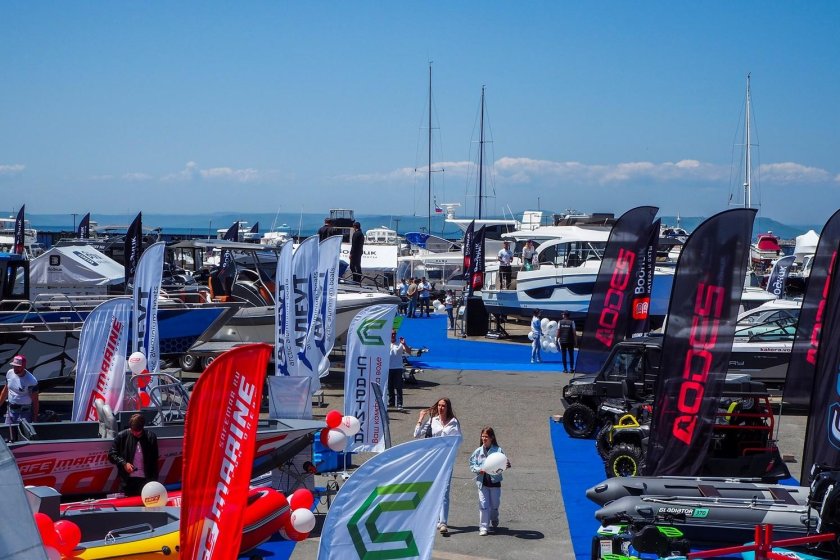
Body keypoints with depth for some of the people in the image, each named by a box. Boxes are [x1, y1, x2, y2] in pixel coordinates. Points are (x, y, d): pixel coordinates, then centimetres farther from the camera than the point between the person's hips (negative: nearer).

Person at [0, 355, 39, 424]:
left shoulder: (31, 381, -20)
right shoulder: (9, 373, -1)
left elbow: (35, 400, -14)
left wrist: (35, 419, -14)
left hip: (24, 412, -7)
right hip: (10, 410, 7)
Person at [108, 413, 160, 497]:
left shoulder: (151, 437, 0)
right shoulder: (122, 436, -1)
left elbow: (154, 461, 6)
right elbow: (112, 454, 4)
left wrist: (154, 481, 1)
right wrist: (124, 463, -12)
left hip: (146, 480, 0)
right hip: (128, 480, 0)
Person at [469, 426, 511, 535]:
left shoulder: (498, 450, -3)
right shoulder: (478, 451, 3)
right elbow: (472, 465, 5)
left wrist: (507, 465, -24)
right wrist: (479, 469, -12)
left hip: (495, 481, -1)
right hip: (482, 482, 1)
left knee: (494, 505, 11)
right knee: (483, 505, -4)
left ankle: (494, 522, 37)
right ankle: (483, 527, 1)